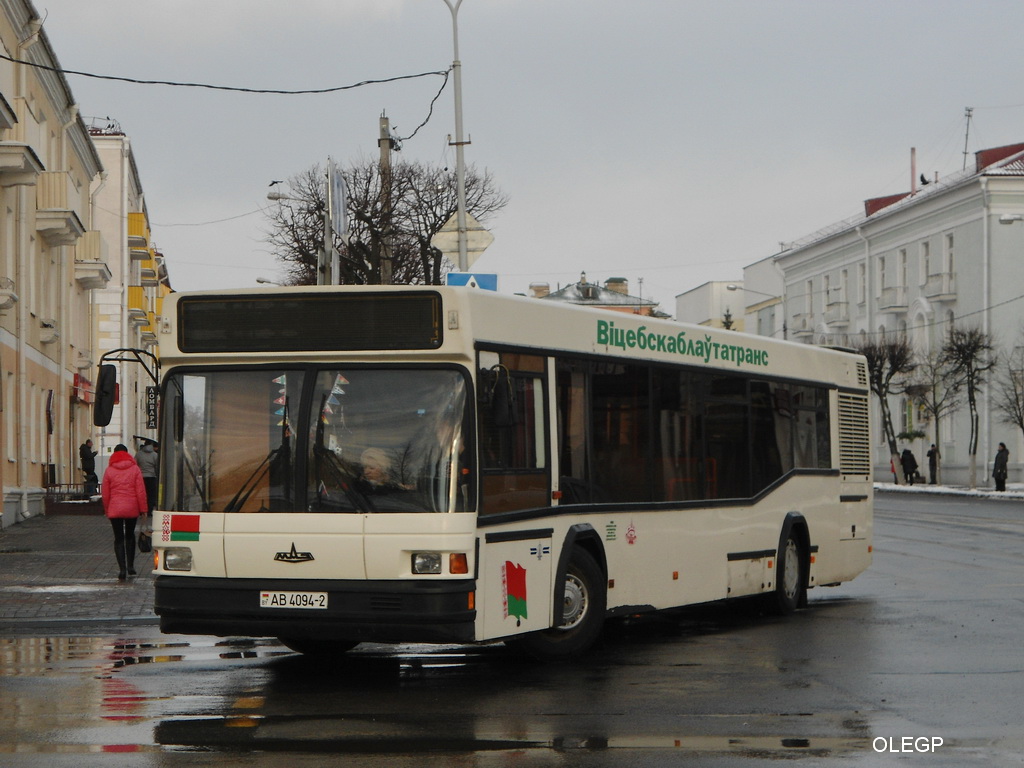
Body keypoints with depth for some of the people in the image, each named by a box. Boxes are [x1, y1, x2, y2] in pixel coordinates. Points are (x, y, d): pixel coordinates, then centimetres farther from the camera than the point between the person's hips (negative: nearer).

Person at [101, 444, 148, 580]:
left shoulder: (109, 470, 0)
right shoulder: (134, 468, 0)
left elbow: (105, 493, 2)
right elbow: (141, 491, -3)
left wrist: (106, 510, 12)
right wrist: (143, 508, 2)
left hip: (115, 510, -1)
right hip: (132, 508, 1)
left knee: (119, 538, 2)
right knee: (130, 536, 20)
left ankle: (122, 569, -9)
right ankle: (130, 566, 19)